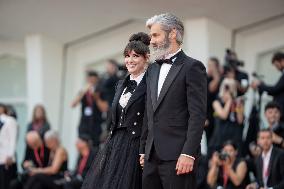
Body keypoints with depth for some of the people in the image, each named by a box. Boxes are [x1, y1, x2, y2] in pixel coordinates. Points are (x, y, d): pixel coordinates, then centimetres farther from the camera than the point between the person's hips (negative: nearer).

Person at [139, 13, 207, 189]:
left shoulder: (192, 67, -4)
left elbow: (198, 115, -11)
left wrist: (188, 154, -18)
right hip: (152, 156, 7)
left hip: (177, 157, -7)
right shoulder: (153, 69, 20)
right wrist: (143, 150, 17)